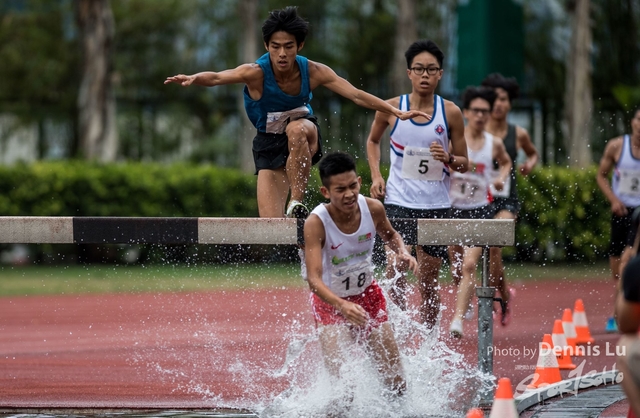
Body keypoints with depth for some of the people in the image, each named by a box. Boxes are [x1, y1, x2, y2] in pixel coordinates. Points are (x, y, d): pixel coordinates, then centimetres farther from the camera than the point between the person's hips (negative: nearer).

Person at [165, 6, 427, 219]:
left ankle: (298, 203, -29)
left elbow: (356, 95, -14)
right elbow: (217, 77, -42)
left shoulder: (313, 72, -19)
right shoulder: (256, 73, -25)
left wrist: (396, 112, -20)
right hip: (269, 145, 0)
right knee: (271, 223, -15)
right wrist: (194, 79, -63)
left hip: (304, 133, 0)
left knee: (297, 128, -39)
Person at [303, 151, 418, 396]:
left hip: (368, 294, 4)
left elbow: (390, 235, 10)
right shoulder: (316, 223, -29)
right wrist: (343, 306, -51)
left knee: (396, 384, 8)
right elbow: (314, 279, -35)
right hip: (331, 300, -4)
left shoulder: (373, 209, -16)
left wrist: (403, 252, -12)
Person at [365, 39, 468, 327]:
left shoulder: (450, 113, -2)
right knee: (395, 272, -13)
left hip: (436, 204, 1)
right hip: (397, 201, -1)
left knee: (428, 282, 6)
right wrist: (376, 176, 4)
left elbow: (464, 163, 7)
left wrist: (448, 159, -15)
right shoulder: (391, 109, -2)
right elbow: (373, 141, 19)